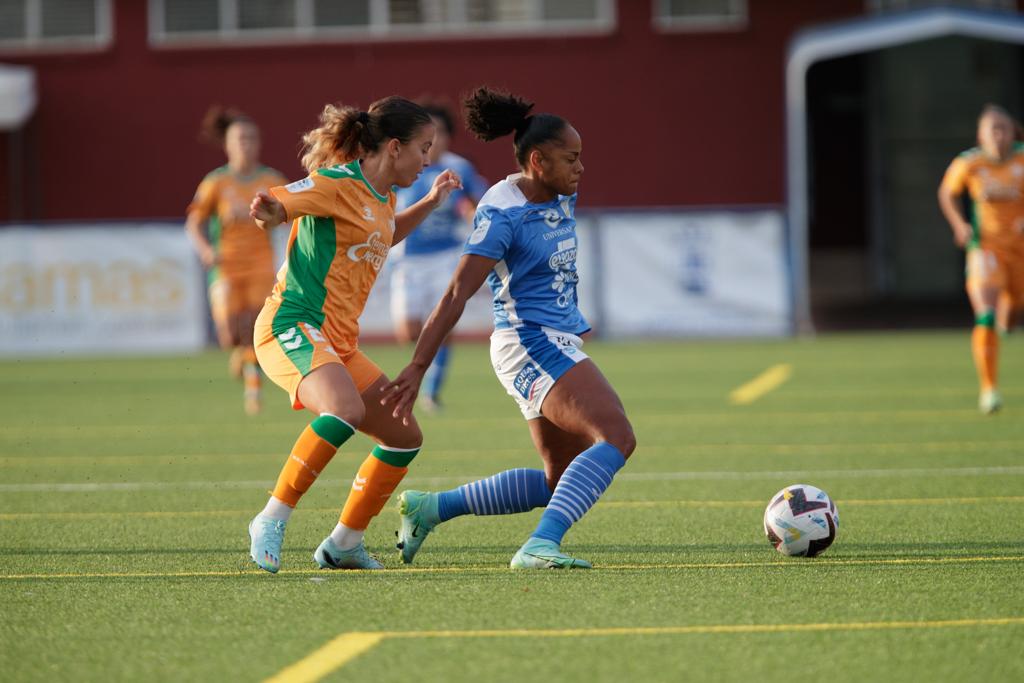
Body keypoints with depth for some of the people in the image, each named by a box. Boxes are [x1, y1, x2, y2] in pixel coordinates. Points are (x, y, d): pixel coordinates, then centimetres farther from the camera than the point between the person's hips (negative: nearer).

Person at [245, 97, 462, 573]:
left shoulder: (383, 198, 18)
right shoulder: (339, 184, -10)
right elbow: (269, 206, -16)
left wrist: (429, 203, 29)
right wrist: (268, 212, -39)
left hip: (339, 345, 10)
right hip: (292, 327, -10)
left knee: (405, 438, 10)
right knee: (346, 409, -36)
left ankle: (343, 545, 20)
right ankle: (272, 521, -28)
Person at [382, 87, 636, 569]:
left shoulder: (562, 197, 8)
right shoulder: (502, 215, -17)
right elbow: (456, 295, -21)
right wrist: (417, 368, -25)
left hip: (560, 343, 10)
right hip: (530, 344, -10)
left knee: (560, 482, 14)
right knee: (617, 438, -26)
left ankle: (431, 508, 20)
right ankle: (541, 545, -35)